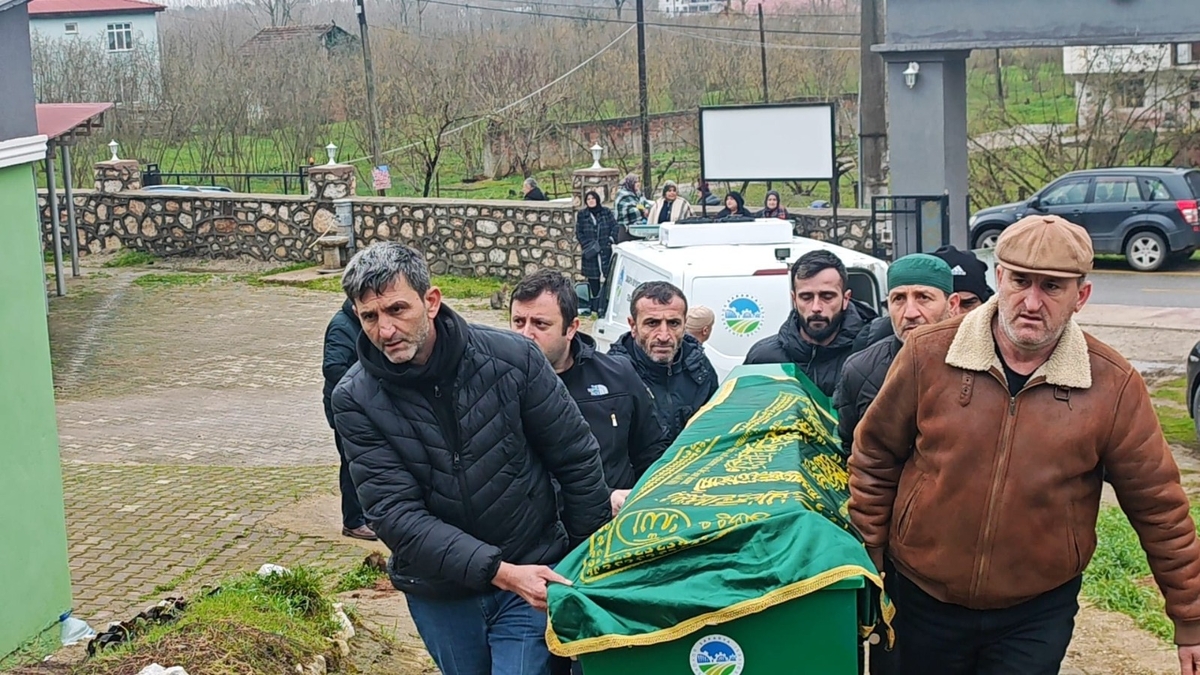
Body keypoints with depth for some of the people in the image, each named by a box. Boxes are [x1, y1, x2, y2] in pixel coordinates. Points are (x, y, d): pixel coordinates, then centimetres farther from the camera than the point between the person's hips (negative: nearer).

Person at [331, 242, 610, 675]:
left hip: (532, 576, -1)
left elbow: (577, 460, -4)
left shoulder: (512, 358, -13)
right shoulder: (356, 400, -13)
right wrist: (498, 570, -28)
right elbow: (395, 513, -19)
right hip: (438, 593, 2)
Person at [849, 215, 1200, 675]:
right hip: (923, 600, 1)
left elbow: (1159, 510, -3)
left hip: (1038, 614, -1)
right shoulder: (927, 355, -10)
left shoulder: (1114, 386, -10)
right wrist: (869, 559, 5)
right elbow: (874, 460, 2)